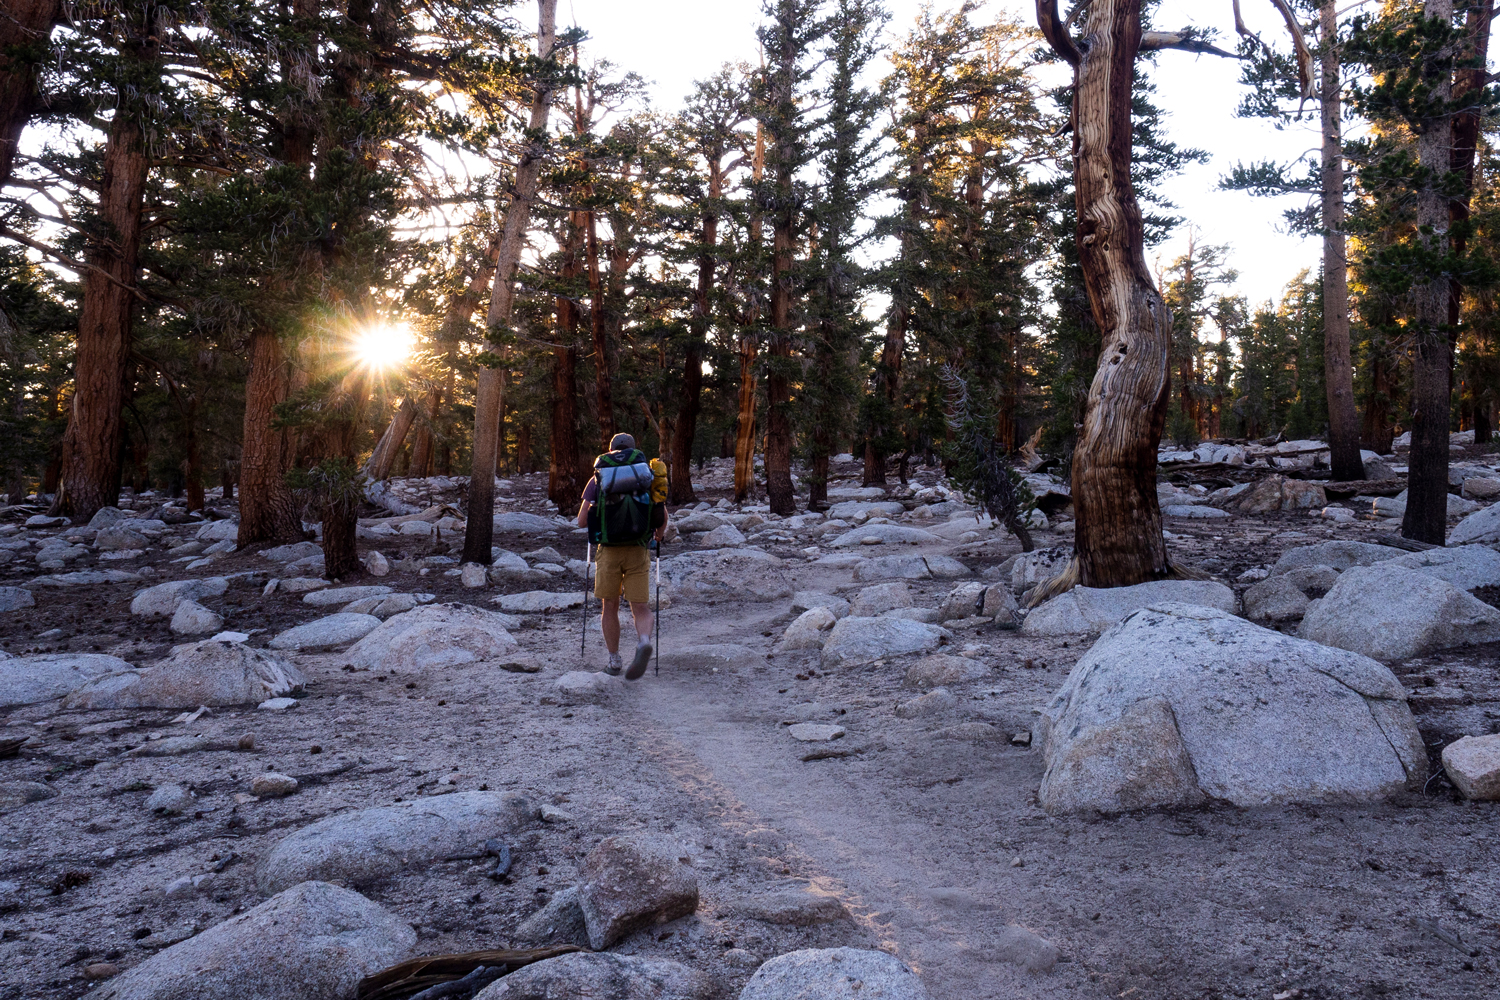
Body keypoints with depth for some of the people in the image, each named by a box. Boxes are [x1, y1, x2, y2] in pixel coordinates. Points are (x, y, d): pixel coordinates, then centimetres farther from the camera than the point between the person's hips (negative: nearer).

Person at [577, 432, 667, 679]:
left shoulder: (598, 479, 7)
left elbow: (581, 522, 5)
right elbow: (663, 516, 7)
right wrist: (659, 535, 28)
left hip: (609, 551, 0)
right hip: (639, 551, 0)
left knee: (610, 607, 14)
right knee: (641, 608, 3)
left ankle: (614, 662, 18)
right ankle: (643, 643, -26)